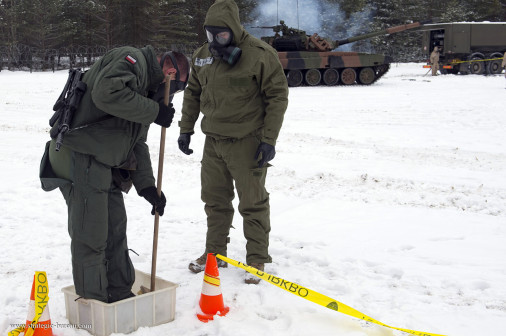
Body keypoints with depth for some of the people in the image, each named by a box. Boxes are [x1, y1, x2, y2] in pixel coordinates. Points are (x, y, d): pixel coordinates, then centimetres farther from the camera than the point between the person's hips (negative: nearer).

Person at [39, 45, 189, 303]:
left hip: (103, 165, 11)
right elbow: (107, 93, -28)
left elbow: (136, 143, 22)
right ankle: (94, 303, 8)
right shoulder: (132, 59, -7)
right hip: (79, 157, -11)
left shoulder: (144, 88, 24)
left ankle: (120, 296, 28)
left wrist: (147, 186, 12)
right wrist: (154, 111, -18)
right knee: (91, 236, -4)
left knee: (115, 229, 15)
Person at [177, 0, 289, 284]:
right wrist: (186, 129, 13)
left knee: (253, 203, 2)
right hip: (213, 141, 6)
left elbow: (278, 96, -12)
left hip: (247, 143, -6)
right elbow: (193, 93, 17)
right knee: (215, 200, 14)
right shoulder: (202, 56, 6)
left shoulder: (260, 55, -13)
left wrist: (269, 139, -15)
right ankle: (215, 253, 29)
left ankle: (257, 259, 15)